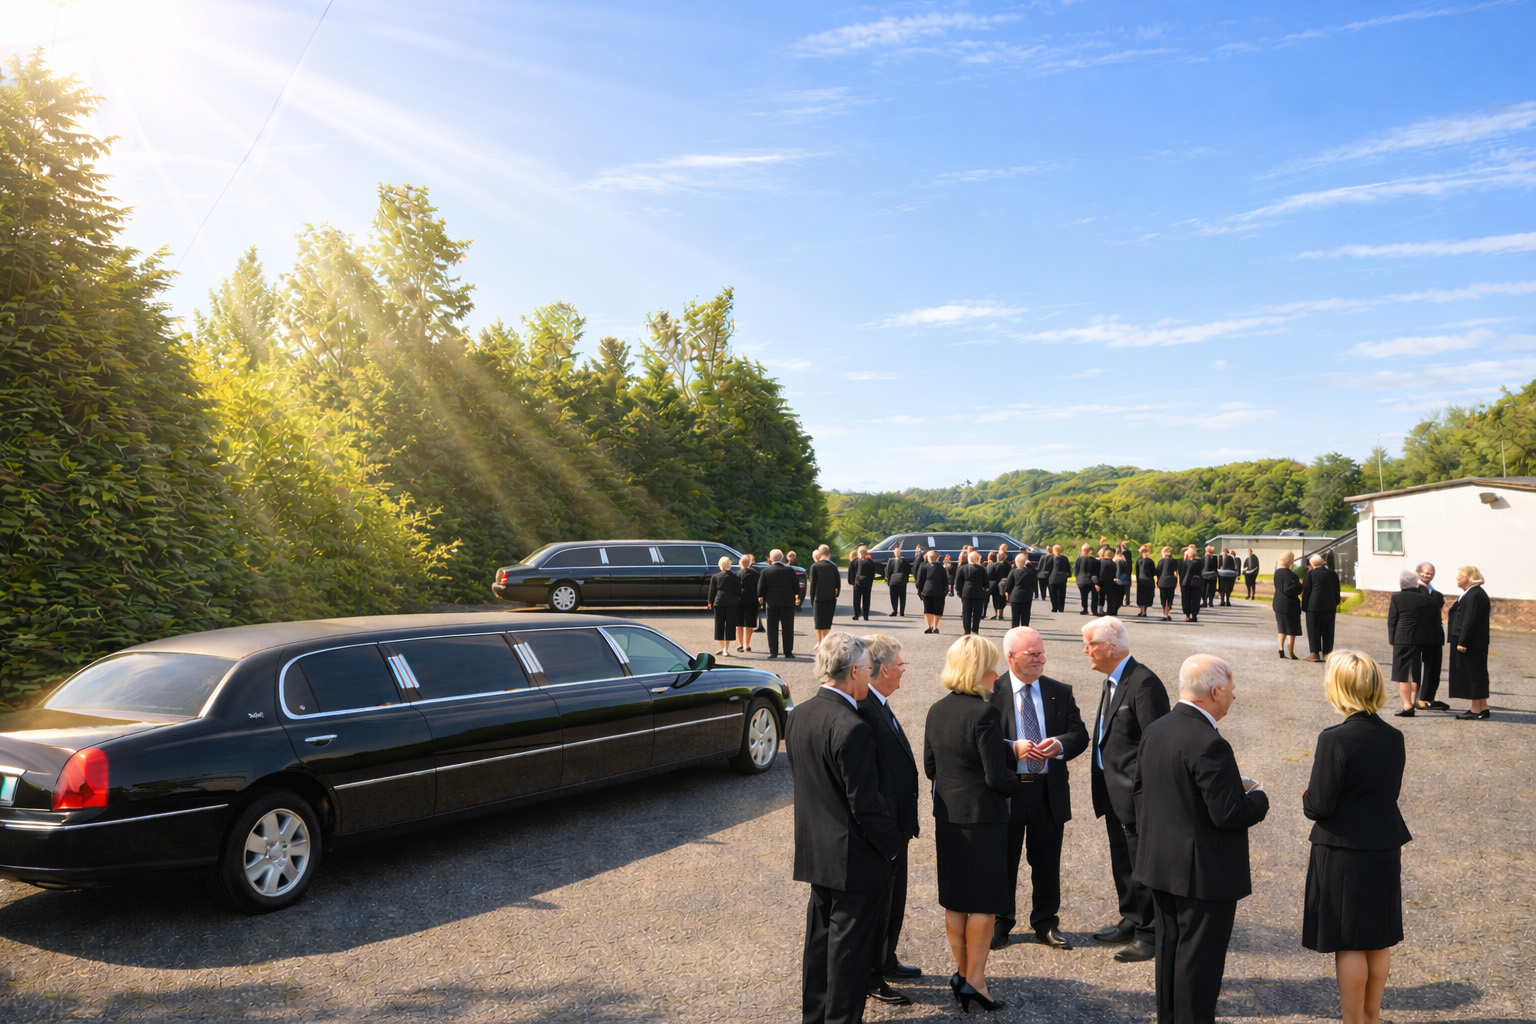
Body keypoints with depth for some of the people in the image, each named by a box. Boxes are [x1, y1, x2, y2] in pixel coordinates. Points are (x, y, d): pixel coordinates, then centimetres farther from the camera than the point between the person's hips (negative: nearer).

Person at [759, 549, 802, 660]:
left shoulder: (766, 571, -6)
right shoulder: (790, 570, -4)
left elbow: (761, 589, -5)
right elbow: (796, 586, 0)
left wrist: (763, 598, 14)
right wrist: (797, 596, 20)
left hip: (772, 604, 0)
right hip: (788, 603, 1)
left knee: (772, 629, 6)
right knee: (788, 629, 6)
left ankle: (773, 652, 4)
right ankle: (788, 652, 5)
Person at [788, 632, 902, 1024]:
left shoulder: (798, 715, 0)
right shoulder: (853, 729, -27)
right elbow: (866, 803, -23)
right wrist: (891, 845, -8)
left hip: (815, 850, 8)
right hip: (855, 858, -8)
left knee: (820, 937, 21)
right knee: (850, 947, 7)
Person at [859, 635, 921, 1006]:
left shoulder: (879, 706, 6)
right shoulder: (865, 711, -27)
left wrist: (903, 823, 15)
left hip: (894, 825, 10)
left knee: (893, 898, 24)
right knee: (877, 902, 6)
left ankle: (886, 961, 41)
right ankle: (871, 978, 22)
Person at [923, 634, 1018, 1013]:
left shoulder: (937, 711, 2)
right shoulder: (984, 713, -20)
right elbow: (997, 776, -19)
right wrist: (1017, 781, 1)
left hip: (947, 817, 7)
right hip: (983, 818, -7)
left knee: (954, 899, 15)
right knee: (984, 901, 5)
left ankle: (962, 972, 28)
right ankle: (974, 980, 11)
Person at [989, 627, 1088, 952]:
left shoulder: (1060, 692, 5)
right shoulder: (992, 693, -7)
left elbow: (1080, 735, 3)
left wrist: (1060, 744, -18)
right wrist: (1012, 749, -23)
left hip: (1049, 791, 3)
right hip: (1006, 790, -3)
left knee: (1047, 862, 14)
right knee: (1004, 861, 11)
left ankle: (1046, 923, 30)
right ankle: (999, 923, 27)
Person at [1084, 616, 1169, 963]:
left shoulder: (1144, 683, -21)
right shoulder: (1114, 681, 10)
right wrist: (1098, 765, 11)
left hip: (1135, 794, -10)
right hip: (1114, 791, 10)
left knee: (1142, 864, 4)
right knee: (1122, 862, 20)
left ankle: (1150, 933, 17)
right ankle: (1131, 922, 35)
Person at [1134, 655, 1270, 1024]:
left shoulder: (1155, 730, 3)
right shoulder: (1209, 744, -25)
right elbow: (1229, 814, -24)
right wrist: (1257, 796, -5)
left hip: (1161, 864, 8)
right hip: (1203, 872, -8)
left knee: (1170, 949, 20)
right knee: (1200, 958, 5)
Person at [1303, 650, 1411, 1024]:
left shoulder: (1334, 740, -21)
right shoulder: (1394, 738, -1)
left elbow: (1320, 806, -18)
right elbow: (1391, 792, 8)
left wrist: (1307, 797, 2)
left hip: (1344, 853, -7)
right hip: (1385, 851, 7)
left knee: (1348, 944, 6)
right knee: (1378, 939, 19)